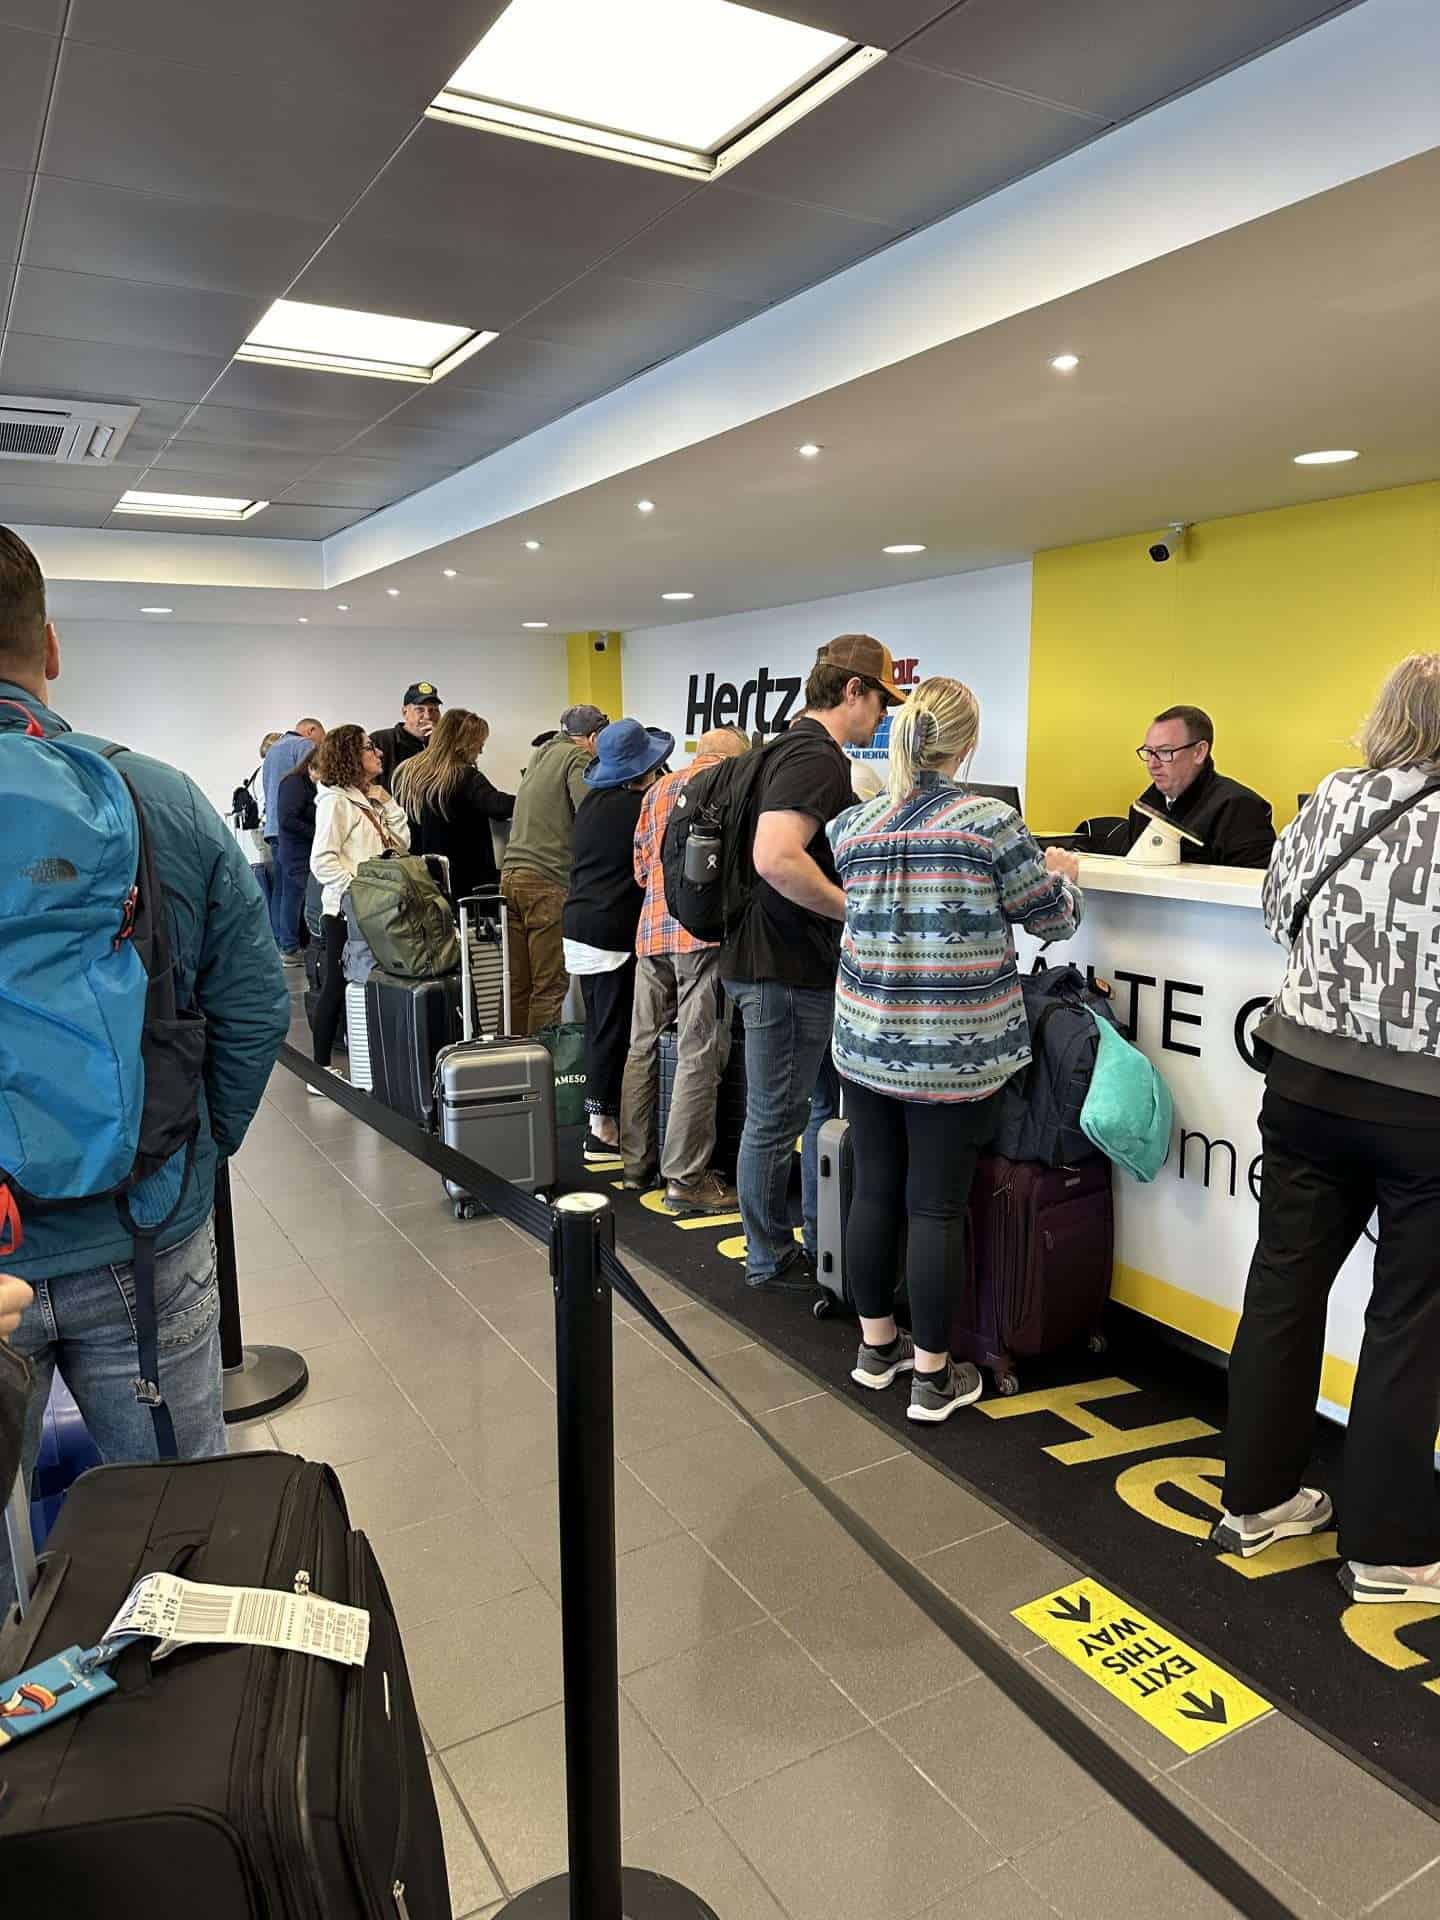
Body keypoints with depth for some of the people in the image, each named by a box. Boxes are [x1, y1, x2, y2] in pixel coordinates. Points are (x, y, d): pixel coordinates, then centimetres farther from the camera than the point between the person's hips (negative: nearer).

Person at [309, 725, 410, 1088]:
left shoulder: (371, 799, 17)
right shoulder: (335, 800, -8)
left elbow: (401, 841, 11)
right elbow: (322, 861, -15)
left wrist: (385, 800, 5)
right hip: (345, 911, -8)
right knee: (337, 987, -2)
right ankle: (321, 1069, 7)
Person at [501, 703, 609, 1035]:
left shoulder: (539, 757, 24)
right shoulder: (577, 757, -1)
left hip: (510, 874, 8)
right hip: (547, 880, -8)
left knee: (517, 986, 8)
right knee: (550, 985, -4)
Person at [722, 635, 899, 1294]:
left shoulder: (799, 748, 15)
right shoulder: (815, 758, -18)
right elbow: (775, 857, -33)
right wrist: (857, 909, -22)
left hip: (801, 967, 11)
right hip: (785, 971, -11)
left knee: (828, 1105, 19)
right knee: (777, 1120, 4)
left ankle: (823, 1244, 33)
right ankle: (770, 1260, 20)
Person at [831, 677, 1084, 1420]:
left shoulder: (852, 826, 2)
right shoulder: (989, 821, -10)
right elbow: (1053, 920, -2)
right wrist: (1063, 874, 21)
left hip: (866, 1039, 4)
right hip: (955, 1050, -4)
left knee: (874, 1192, 14)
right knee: (936, 1207, 4)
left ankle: (876, 1345, 30)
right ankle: (932, 1375, 17)